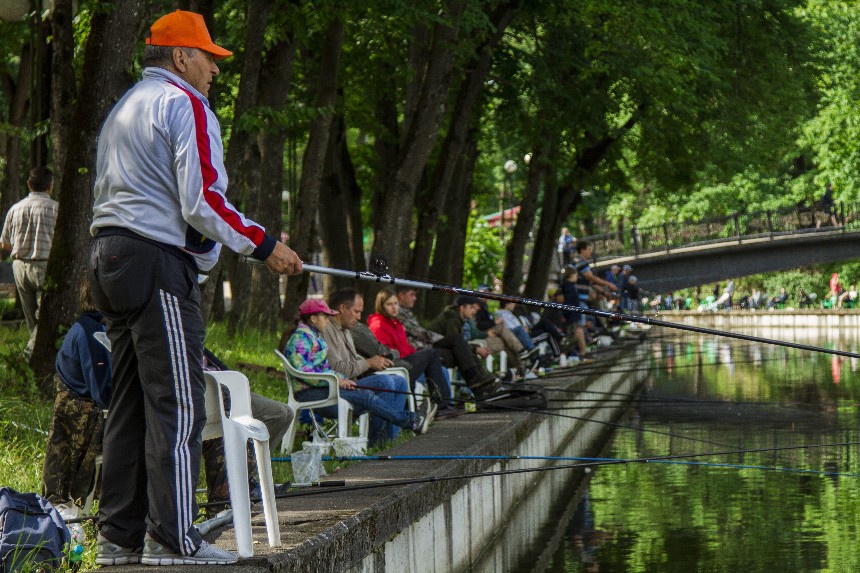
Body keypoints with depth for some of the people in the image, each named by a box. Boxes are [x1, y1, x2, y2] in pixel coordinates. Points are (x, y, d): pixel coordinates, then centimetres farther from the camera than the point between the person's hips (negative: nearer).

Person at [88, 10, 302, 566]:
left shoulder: (123, 108, 24)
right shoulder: (185, 105, -6)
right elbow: (202, 200, -15)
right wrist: (264, 245, -8)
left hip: (109, 256, 10)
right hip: (158, 262, -10)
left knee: (130, 403, 10)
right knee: (177, 403, -9)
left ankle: (119, 536, 11)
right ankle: (173, 538, -11)